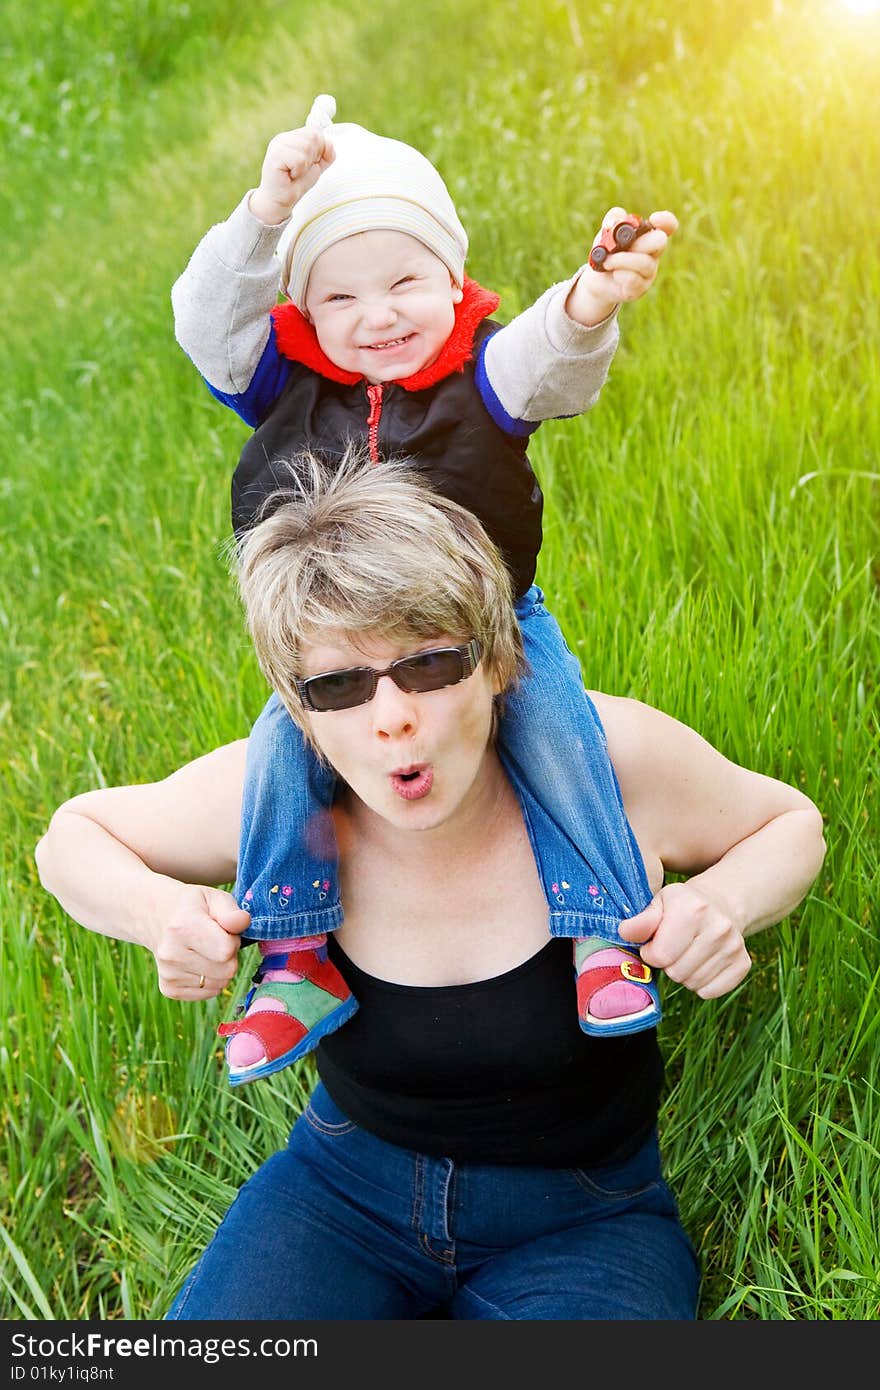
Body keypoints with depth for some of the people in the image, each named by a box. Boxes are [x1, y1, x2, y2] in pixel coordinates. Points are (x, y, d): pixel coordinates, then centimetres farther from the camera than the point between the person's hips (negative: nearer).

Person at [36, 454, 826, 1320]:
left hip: (581, 1217, 0)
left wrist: (723, 901, -23)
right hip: (346, 1183, 1)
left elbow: (790, 821, -1)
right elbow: (74, 835, 1)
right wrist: (157, 908, -21)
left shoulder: (611, 759, -21)